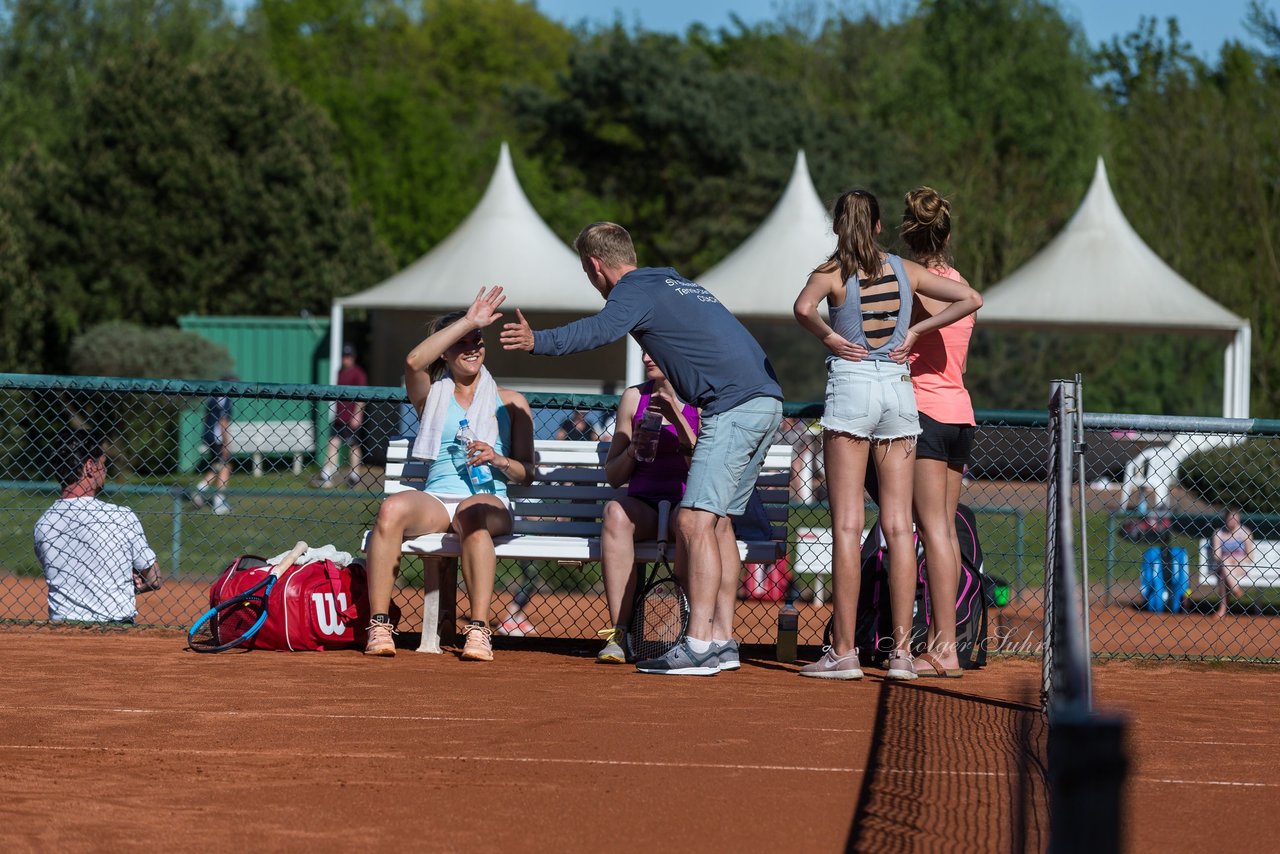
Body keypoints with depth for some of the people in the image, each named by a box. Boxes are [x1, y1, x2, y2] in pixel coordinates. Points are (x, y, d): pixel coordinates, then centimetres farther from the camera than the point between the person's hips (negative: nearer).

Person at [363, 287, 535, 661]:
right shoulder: (432, 395, 18)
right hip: (435, 499, 1)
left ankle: (479, 630, -46)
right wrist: (468, 321, -9)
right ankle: (379, 626, -34)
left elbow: (526, 474, 13)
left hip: (489, 501, -1)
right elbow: (414, 361, -8)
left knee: (471, 514, -39)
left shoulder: (510, 402, 17)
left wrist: (498, 460, -9)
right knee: (392, 508, -34)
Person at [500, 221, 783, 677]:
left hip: (734, 406, -10)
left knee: (696, 521, -13)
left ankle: (698, 646, -19)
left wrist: (539, 341, -37)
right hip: (767, 401, 10)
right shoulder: (676, 284, 25)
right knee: (717, 522, 14)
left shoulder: (635, 289, -4)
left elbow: (599, 330, -26)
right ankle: (722, 640, 13)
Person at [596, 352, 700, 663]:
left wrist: (677, 419, -15)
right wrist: (634, 449, -6)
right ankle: (619, 632, -37)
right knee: (616, 512, -33)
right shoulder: (635, 398, 14)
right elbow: (613, 476, 15)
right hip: (643, 503, 2)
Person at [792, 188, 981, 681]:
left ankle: (843, 652, -6)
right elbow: (970, 300, 9)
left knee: (847, 526, -4)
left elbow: (804, 307, -24)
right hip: (899, 389, 3)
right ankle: (902, 651, 1)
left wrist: (827, 336, -6)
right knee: (899, 526, 3)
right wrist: (916, 331, 8)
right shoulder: (905, 270, 9)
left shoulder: (832, 272, -2)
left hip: (851, 386, -3)